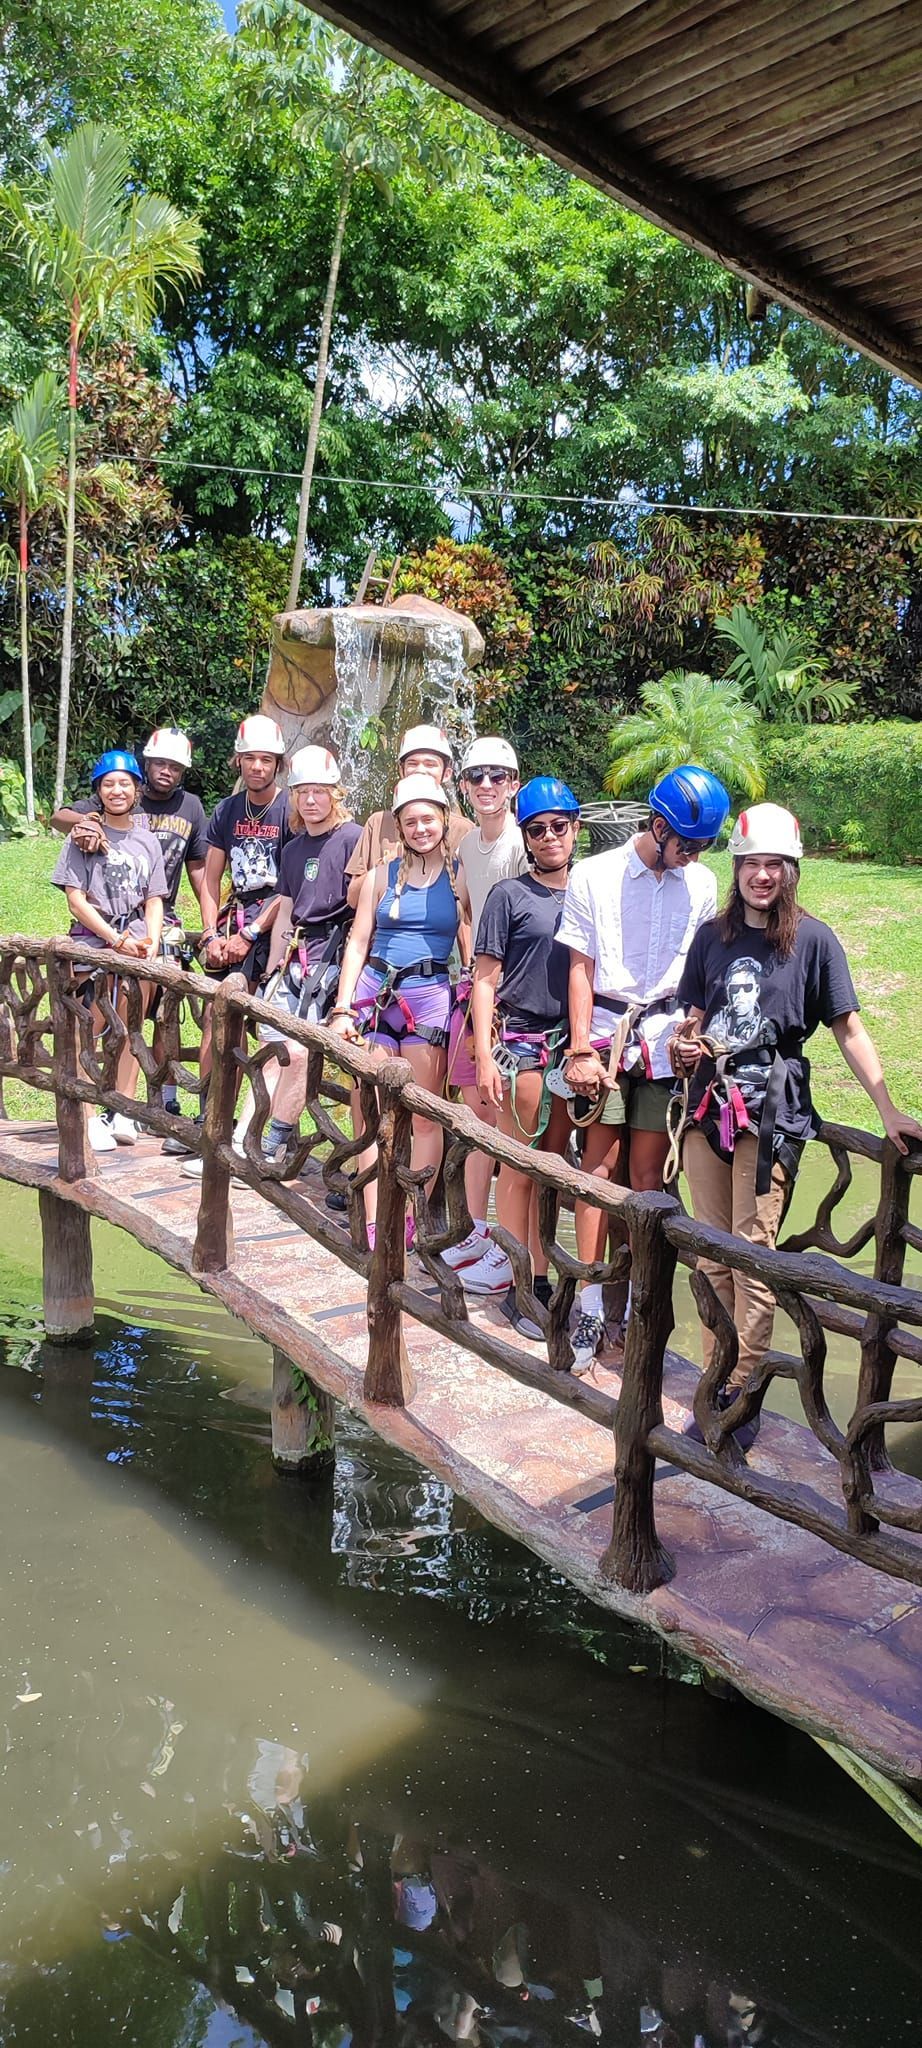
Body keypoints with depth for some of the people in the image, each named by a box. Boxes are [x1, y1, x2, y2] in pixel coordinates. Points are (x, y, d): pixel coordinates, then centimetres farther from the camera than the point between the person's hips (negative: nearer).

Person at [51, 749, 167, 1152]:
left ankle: (122, 1114, 8)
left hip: (137, 944, 3)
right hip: (93, 939, -3)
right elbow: (76, 897, -4)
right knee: (91, 1028, -7)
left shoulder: (147, 841, 13)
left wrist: (151, 943, -6)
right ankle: (87, 1117, -4)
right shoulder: (84, 836, 2)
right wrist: (116, 939, -12)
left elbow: (153, 900, 12)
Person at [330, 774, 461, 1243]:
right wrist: (342, 1007, 2)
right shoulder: (382, 875, 9)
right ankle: (372, 1222, 4)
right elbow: (358, 942, 9)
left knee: (424, 1117, 1)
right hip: (375, 992, 2)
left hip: (430, 997, -2)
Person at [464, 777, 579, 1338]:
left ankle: (540, 1275, 17)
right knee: (519, 1165, 1)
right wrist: (484, 1056, -11)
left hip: (570, 1043, 4)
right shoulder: (510, 895, -1)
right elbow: (485, 981, -3)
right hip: (521, 1042, -4)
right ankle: (519, 1286, 9)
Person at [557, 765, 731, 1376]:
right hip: (605, 1030, -2)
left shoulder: (702, 884, 8)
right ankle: (590, 1307, 3)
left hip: (666, 1036, 2)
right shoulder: (595, 876, -1)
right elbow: (580, 967, 0)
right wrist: (580, 1050, -5)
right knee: (601, 1166, -2)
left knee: (648, 1173, 1)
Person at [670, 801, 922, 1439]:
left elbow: (849, 1030, -3)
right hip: (709, 1103, 4)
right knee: (712, 1254, 8)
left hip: (772, 1111, -4)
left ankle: (744, 1393, 6)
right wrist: (686, 1046, -6)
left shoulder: (813, 939, -2)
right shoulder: (713, 935, 9)